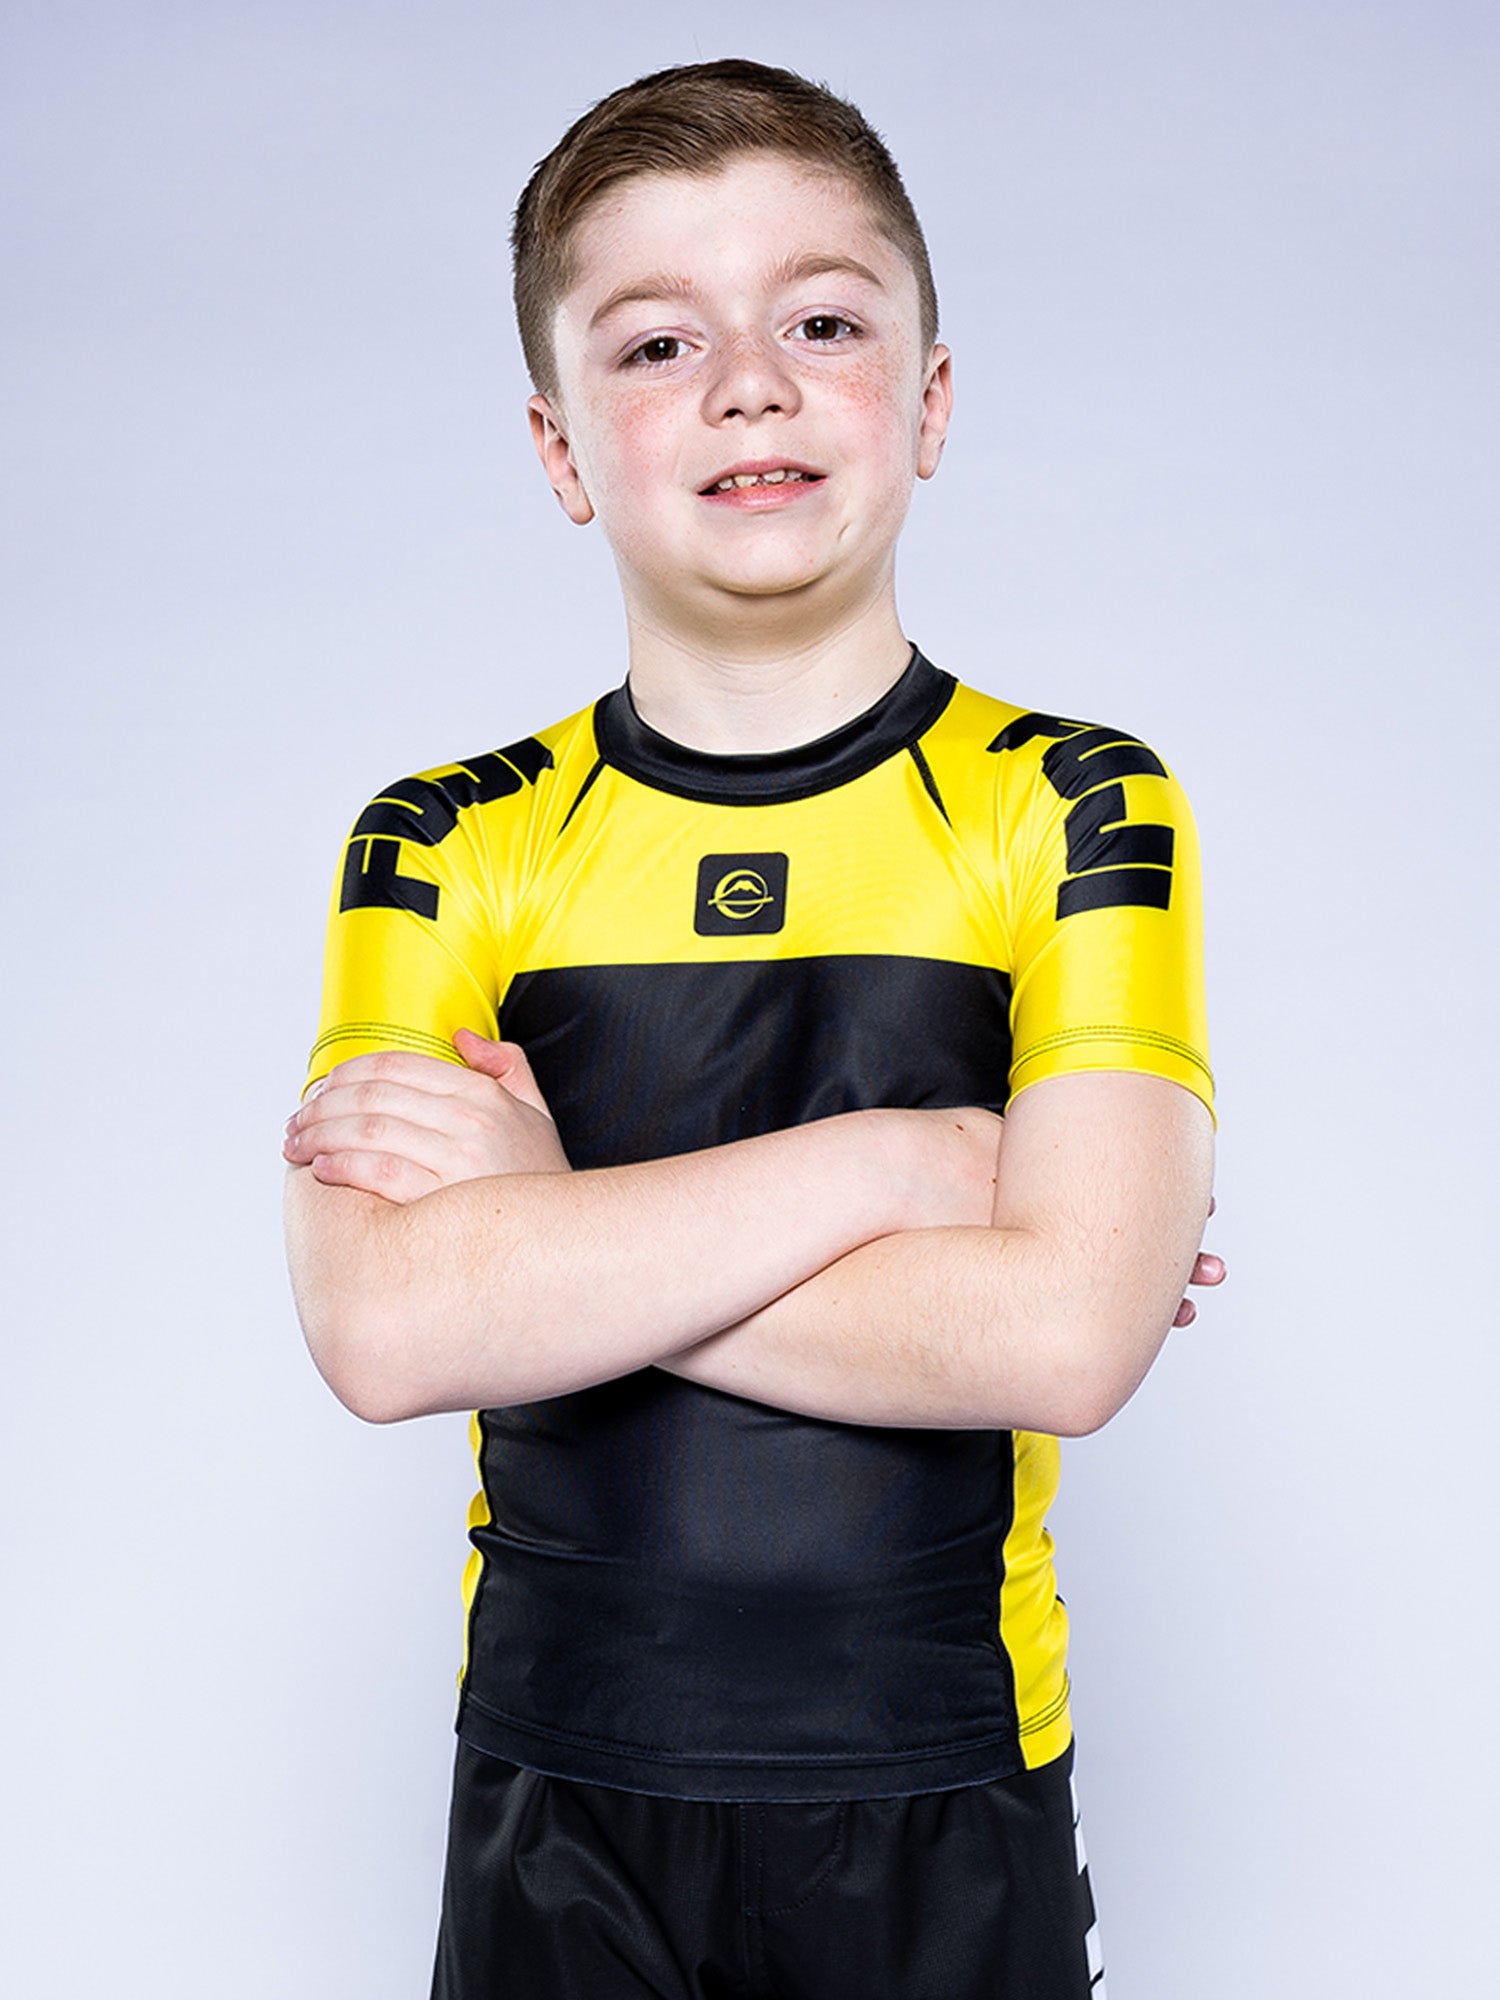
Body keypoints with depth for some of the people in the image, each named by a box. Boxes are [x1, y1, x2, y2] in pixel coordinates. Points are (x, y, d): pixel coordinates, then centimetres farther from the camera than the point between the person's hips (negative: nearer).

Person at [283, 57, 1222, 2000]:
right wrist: (894, 1159, -20)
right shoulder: (441, 848, -4)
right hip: (556, 1784, 1)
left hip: (941, 1790, -1)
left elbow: (1067, 1339, -20)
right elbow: (380, 1331, -19)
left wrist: (548, 1231, -16)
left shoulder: (1075, 809, -8)